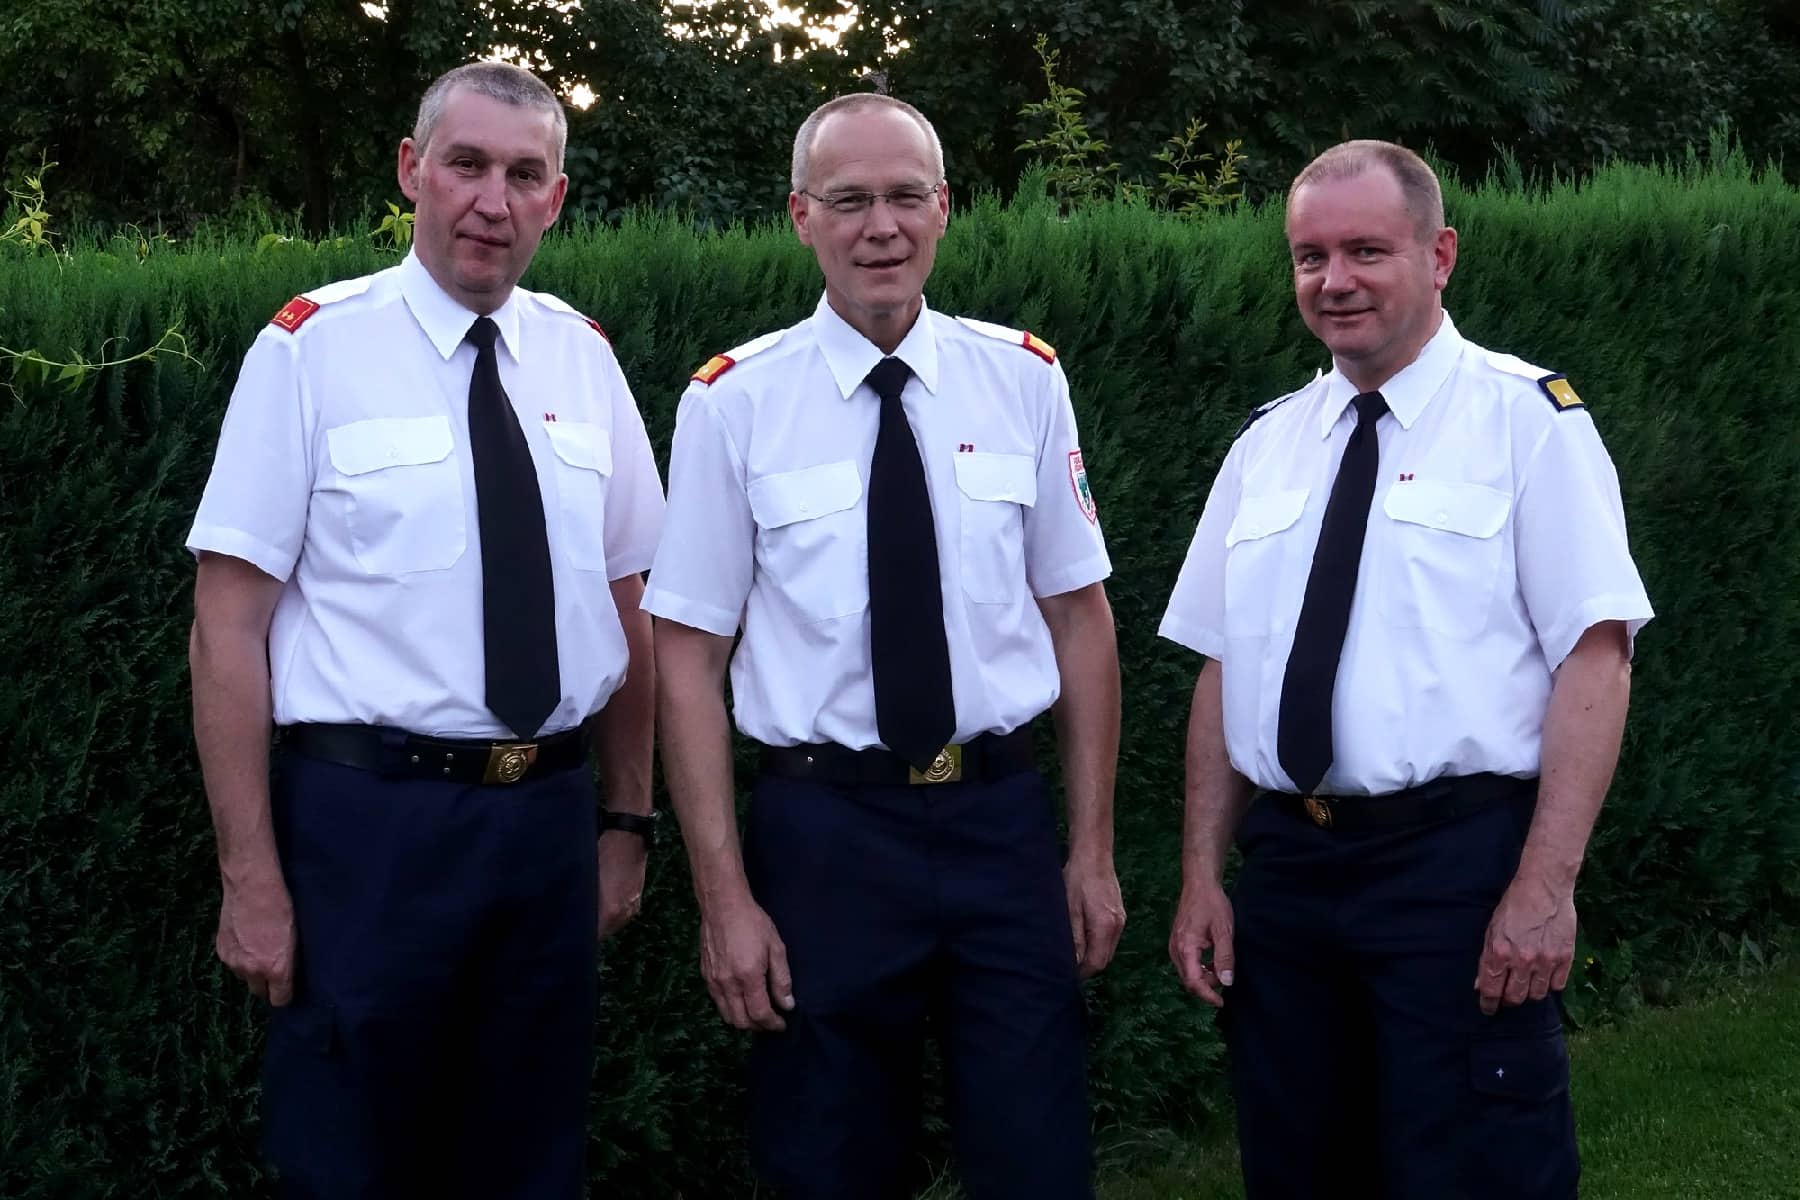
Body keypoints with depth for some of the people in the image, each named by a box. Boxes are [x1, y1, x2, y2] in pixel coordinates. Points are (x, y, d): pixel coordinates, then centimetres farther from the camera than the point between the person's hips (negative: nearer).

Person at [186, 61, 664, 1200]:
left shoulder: (583, 357, 6)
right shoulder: (311, 348, -7)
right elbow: (229, 625, -9)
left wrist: (628, 819, 13)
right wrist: (252, 879, -13)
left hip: (550, 819, 5)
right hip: (368, 818, -4)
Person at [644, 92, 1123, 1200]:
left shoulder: (1025, 380, 3)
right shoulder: (734, 402, -4)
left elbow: (1080, 618, 7)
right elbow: (689, 655, -3)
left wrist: (1094, 850, 3)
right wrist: (725, 898, -8)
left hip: (1004, 820, 2)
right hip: (822, 829, -1)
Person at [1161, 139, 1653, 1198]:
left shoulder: (1527, 420, -3)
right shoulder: (1266, 445, 13)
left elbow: (1593, 660, -11)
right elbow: (1223, 668, 13)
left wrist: (1545, 889, -19)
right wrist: (1203, 875, 5)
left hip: (1458, 864, -5)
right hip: (1284, 866, 5)